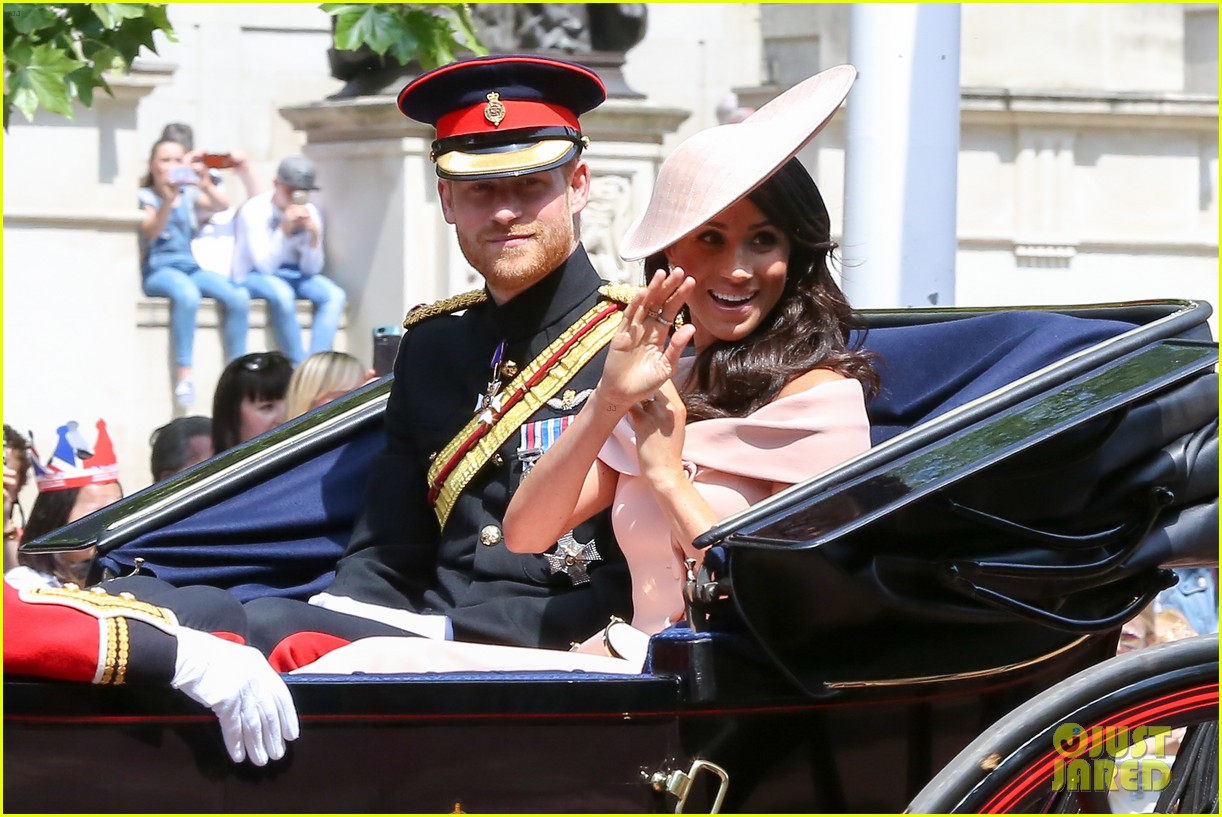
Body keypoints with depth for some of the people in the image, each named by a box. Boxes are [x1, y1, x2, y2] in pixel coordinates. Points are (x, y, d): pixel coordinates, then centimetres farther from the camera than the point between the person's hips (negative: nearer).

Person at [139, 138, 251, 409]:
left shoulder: (189, 195, 14)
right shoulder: (145, 197, 3)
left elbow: (222, 206, -5)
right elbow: (151, 232, -17)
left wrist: (207, 185, -26)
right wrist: (168, 200, -32)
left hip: (191, 267, 5)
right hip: (159, 270, -5)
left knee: (239, 297, -23)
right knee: (188, 295, -40)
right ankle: (184, 372, -36)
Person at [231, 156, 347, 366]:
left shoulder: (310, 213, -5)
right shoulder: (255, 210, -18)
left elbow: (311, 269, -8)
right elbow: (264, 265, -25)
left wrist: (314, 235, -24)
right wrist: (284, 230, -35)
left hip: (294, 275, 5)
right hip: (254, 276, -5)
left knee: (334, 295, -21)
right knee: (282, 293, -37)